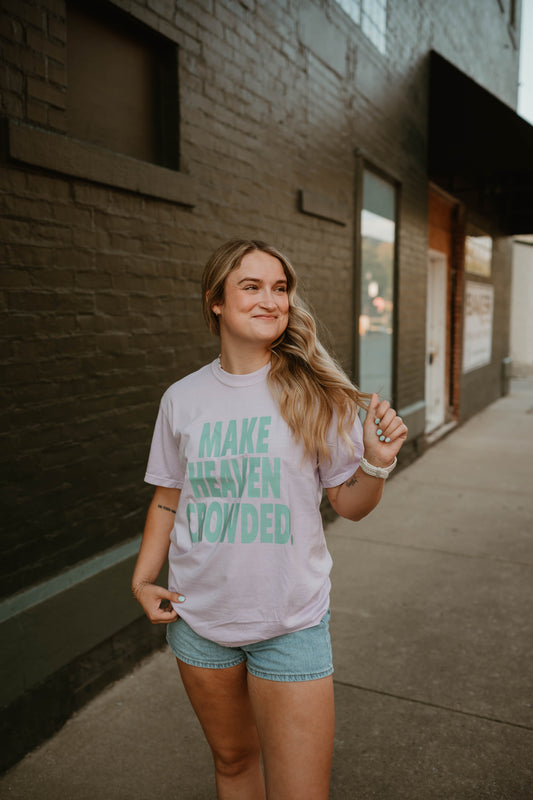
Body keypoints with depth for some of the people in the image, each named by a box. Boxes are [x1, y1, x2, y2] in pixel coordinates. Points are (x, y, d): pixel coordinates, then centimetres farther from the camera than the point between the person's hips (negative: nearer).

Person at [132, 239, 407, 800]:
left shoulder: (315, 393, -9)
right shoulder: (182, 398, -2)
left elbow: (349, 504, -4)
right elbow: (168, 499, 8)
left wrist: (377, 463, -23)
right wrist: (143, 579, -1)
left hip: (291, 622, -2)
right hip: (198, 618, 2)